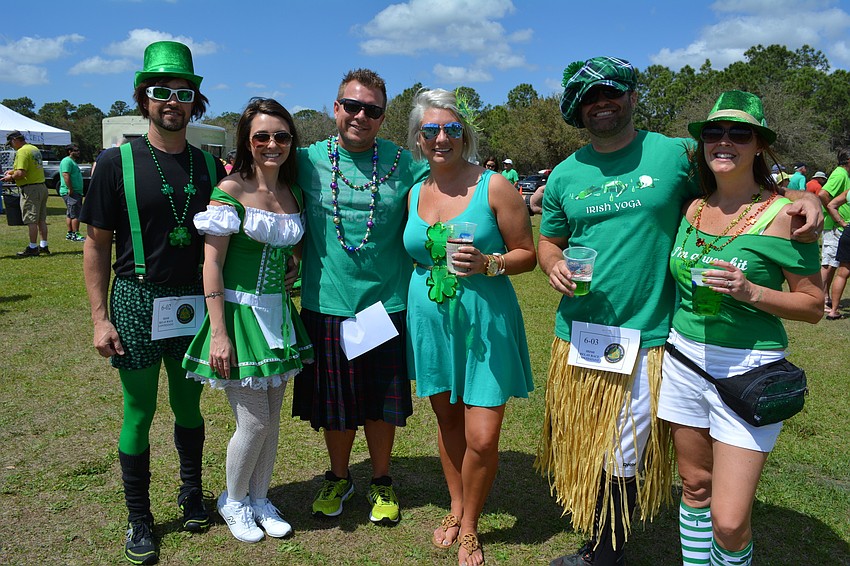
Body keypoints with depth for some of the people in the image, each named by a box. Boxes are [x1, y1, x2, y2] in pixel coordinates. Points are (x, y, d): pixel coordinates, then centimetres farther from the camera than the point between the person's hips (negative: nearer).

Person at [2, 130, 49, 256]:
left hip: (30, 189, -9)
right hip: (42, 186, 9)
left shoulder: (22, 152, -14)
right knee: (41, 219, 12)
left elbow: (21, 173, -23)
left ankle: (32, 248, -1)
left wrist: (11, 177, -5)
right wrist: (13, 171, 21)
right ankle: (44, 246, 16)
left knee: (31, 220, -4)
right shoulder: (35, 149, 14)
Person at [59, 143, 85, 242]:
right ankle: (75, 234, -10)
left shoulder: (72, 161, 22)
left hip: (76, 192, 11)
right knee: (76, 214, -11)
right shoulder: (67, 161, -11)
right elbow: (66, 175, -22)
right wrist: (71, 189, -26)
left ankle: (69, 234, 17)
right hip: (71, 192, -11)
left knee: (70, 214, 12)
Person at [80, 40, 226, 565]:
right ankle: (139, 517, 24)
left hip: (194, 305, 2)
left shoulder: (210, 165, 4)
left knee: (189, 406, 15)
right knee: (139, 413, 7)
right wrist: (101, 318, -6)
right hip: (137, 301, -2)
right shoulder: (118, 162, -3)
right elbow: (97, 244, -1)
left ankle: (192, 494, 35)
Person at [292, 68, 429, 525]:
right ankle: (338, 478, 38)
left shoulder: (404, 165, -2)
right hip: (326, 304, 1)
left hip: (387, 304, 0)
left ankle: (381, 483, 35)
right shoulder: (308, 161, 0)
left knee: (383, 403, 12)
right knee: (333, 404, 14)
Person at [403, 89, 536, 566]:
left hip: (485, 322, -4)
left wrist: (487, 264, -20)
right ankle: (456, 510, 38)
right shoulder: (413, 194, 7)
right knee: (448, 423, 16)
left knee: (482, 438, -5)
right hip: (431, 320, 4)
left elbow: (528, 254, -5)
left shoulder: (494, 186, -6)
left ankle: (470, 527, 21)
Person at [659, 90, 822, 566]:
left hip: (747, 368, -4)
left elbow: (814, 305, -5)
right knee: (696, 488, 16)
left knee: (729, 521, -5)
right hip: (685, 360, 5)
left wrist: (749, 292, -20)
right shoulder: (692, 208, 6)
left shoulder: (784, 214, -9)